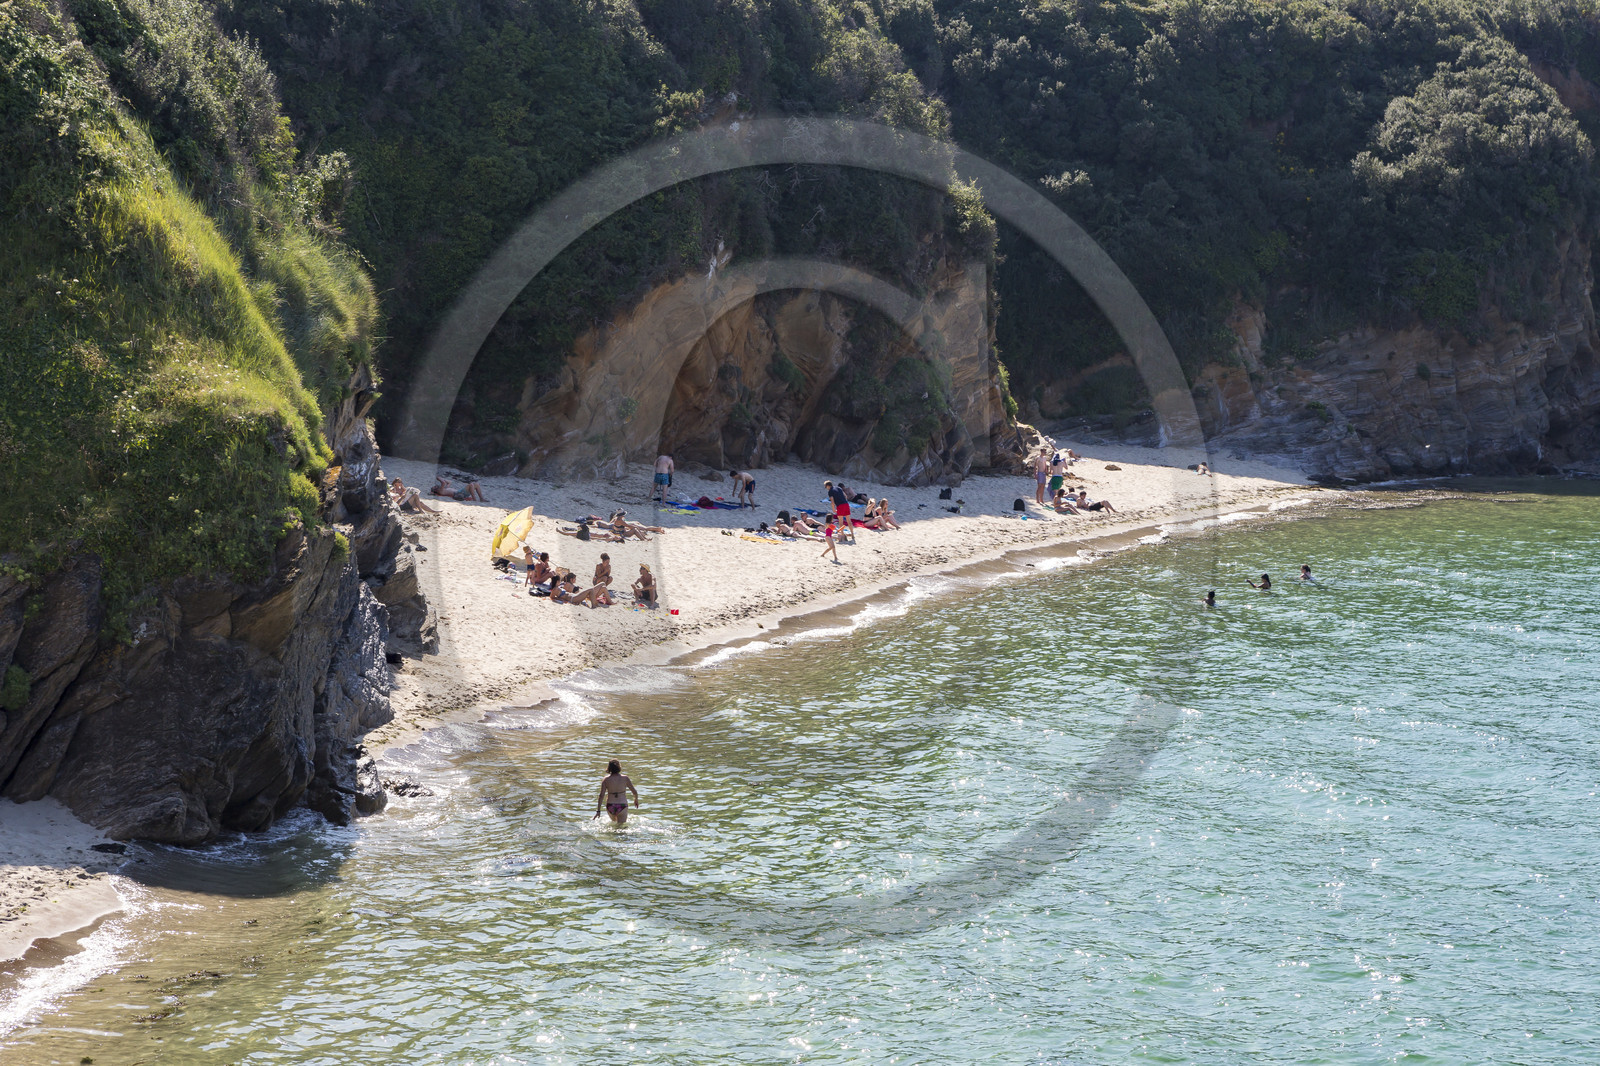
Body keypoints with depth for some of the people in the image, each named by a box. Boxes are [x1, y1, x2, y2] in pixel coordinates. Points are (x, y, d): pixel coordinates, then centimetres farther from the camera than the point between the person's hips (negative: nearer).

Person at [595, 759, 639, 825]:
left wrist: (598, 811, -6)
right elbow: (634, 792, 1)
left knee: (614, 822, 31)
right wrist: (636, 800, 23)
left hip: (610, 807, 2)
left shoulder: (606, 780, -6)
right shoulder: (625, 778, -7)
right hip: (622, 806, -2)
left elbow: (601, 796, -9)